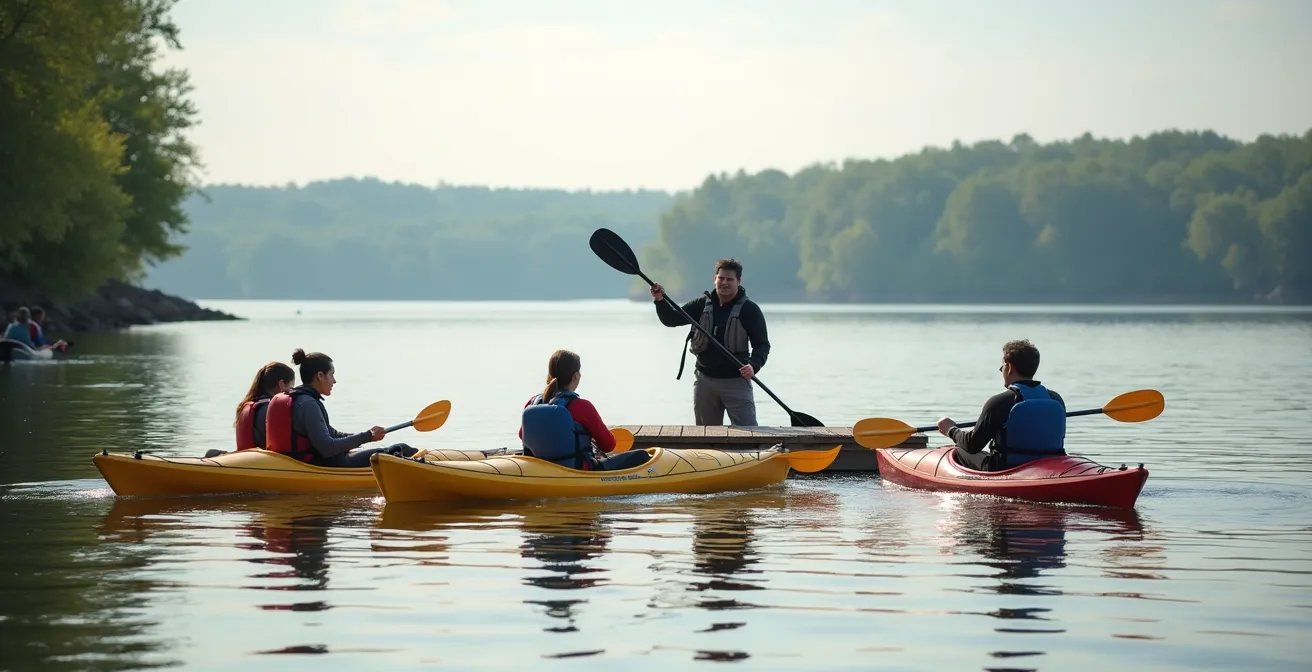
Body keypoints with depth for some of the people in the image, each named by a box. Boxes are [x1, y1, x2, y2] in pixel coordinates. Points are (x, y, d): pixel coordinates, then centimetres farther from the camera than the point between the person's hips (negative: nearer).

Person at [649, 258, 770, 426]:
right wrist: (660, 301, -14)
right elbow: (671, 319, 5)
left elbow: (762, 344, -5)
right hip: (704, 379, 4)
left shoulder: (749, 309, -5)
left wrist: (753, 366, -24)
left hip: (736, 380, -4)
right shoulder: (702, 304, 6)